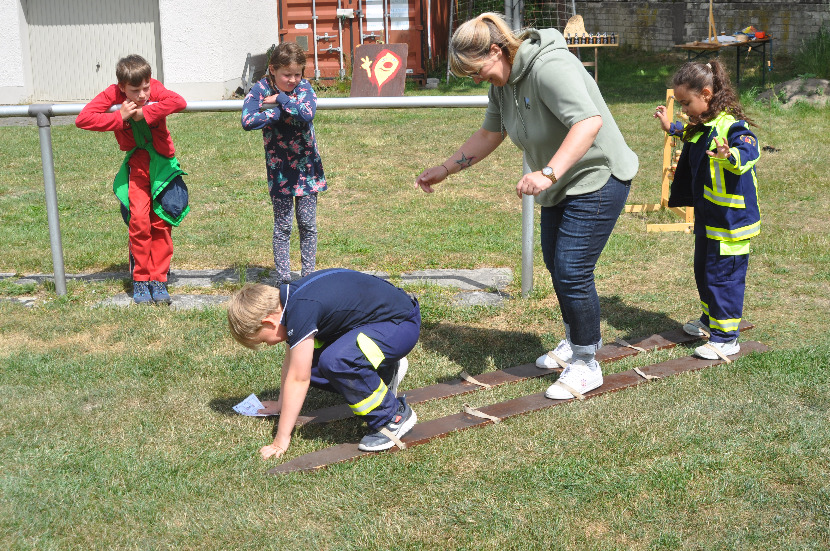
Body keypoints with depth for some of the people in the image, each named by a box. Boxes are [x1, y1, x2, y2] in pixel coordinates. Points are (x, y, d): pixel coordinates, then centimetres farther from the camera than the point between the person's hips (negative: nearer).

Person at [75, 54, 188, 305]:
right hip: (136, 163, 0)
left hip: (162, 161, 0)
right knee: (138, 218, -12)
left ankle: (158, 278, 11)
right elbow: (82, 119, -22)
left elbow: (179, 102, -37)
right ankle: (140, 279, 0)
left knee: (161, 222, 1)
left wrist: (145, 113, -33)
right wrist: (120, 117, -28)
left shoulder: (154, 90, -18)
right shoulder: (113, 95, -15)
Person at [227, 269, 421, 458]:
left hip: (401, 323, -10)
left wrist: (281, 440, -18)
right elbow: (290, 361, 15)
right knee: (302, 362, 1)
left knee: (334, 361, -33)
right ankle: (384, 373, 17)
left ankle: (395, 417, -13)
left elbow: (298, 380, -24)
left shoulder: (301, 309, -27)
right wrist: (281, 403, 24)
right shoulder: (290, 296, 1)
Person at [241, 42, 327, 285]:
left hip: (306, 166, 1)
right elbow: (247, 121, -23)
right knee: (282, 226, 4)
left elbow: (307, 113, -25)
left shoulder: (304, 87, -4)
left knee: (308, 224, 5)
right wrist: (282, 111, -21)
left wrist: (280, 99, -21)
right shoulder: (261, 89, -7)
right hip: (279, 168, -1)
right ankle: (283, 279, 12)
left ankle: (308, 275, 16)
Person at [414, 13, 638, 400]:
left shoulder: (549, 67, -27)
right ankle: (575, 342, 39)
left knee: (572, 273, -9)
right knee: (556, 265, 18)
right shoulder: (503, 82, 3)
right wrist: (444, 170, 12)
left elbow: (590, 121, -37)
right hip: (559, 185, 10)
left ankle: (587, 366, 7)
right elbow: (489, 135, 15)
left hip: (597, 178, -10)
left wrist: (548, 173, -45)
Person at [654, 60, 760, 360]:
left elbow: (749, 150, -42)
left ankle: (725, 338, 7)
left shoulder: (731, 125, -22)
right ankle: (710, 320, 40)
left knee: (723, 276, -3)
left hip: (731, 220, -10)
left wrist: (731, 155, -61)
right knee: (703, 271, 22)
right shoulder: (699, 126, 8)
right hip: (707, 217, 10)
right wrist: (672, 127, 40)